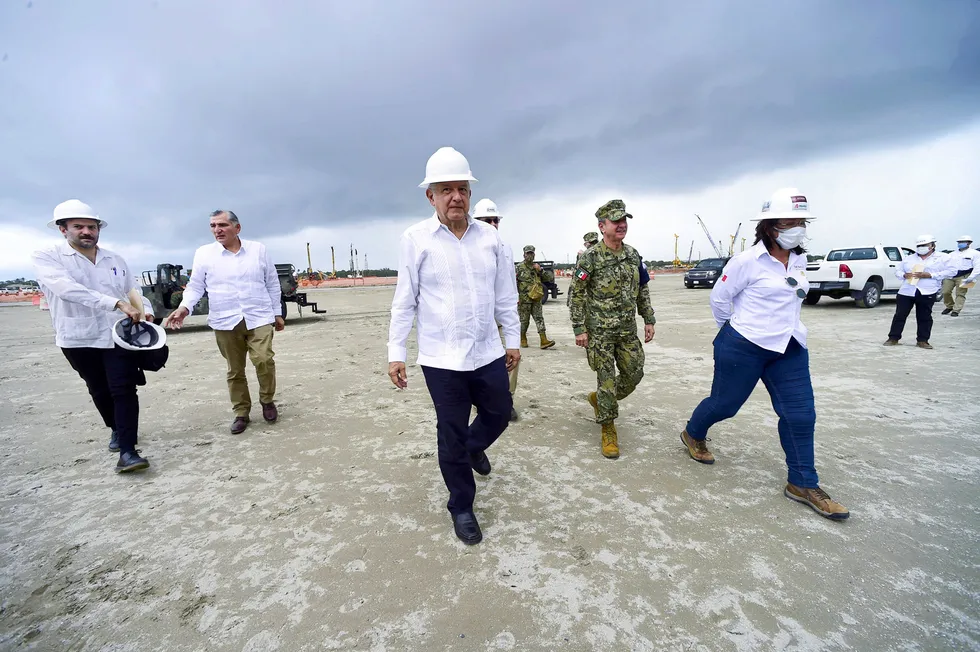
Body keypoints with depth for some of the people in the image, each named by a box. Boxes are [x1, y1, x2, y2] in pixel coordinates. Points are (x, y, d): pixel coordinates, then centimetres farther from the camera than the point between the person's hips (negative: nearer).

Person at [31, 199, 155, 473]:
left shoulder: (115, 259, 8)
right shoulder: (46, 257, -6)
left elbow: (133, 290, 15)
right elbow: (69, 289, -24)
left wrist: (146, 310, -6)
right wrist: (116, 303, -35)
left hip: (119, 335, 1)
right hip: (79, 339, -1)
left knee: (123, 390, -7)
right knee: (99, 391, 15)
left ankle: (127, 451, -8)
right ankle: (117, 430, 38)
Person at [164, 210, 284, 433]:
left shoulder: (258, 249, 6)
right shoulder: (204, 253, 5)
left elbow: (273, 284, 10)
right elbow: (195, 286, 8)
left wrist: (277, 313, 11)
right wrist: (184, 307, -10)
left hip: (259, 317, -1)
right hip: (225, 322, 1)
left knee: (263, 360, -16)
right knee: (235, 371, 7)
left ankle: (267, 400, 9)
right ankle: (241, 413, 21)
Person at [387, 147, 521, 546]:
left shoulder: (489, 237, 3)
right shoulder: (415, 239, -6)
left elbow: (505, 295, 9)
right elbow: (404, 301, -4)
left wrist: (513, 340, 11)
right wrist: (396, 353, -4)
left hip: (488, 354, 4)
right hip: (442, 359, -3)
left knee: (499, 414, 19)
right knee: (452, 437, 8)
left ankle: (474, 447, 53)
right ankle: (461, 507, 30)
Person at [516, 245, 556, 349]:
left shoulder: (536, 266, 14)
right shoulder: (520, 267, -2)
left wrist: (540, 270, -4)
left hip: (536, 298, 4)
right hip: (524, 298, -4)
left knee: (539, 318, -3)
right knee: (524, 320, 4)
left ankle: (544, 341, -7)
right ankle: (522, 340, 21)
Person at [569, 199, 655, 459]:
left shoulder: (633, 255, 7)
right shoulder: (590, 257, -10)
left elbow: (642, 291, 16)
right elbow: (577, 294, -9)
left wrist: (649, 320, 12)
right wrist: (579, 329, -12)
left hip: (628, 330, 6)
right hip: (599, 332, -6)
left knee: (633, 374, 10)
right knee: (606, 380, -2)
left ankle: (598, 399, 36)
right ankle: (608, 430, 15)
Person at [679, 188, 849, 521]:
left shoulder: (800, 260, 7)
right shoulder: (747, 261, -15)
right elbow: (719, 297, -7)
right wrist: (734, 330, 5)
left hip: (789, 350, 7)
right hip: (744, 347, -6)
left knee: (801, 414, 5)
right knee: (725, 403, 9)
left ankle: (802, 484, 19)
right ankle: (693, 435, 39)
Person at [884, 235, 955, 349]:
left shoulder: (942, 258, 6)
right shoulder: (909, 258, 15)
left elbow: (951, 271, -3)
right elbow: (897, 270, 18)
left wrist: (930, 275, -13)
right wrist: (904, 275, -5)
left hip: (927, 293, -2)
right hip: (906, 291, 2)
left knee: (924, 317, 4)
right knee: (900, 315, 1)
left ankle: (922, 340, 12)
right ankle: (893, 338, 6)